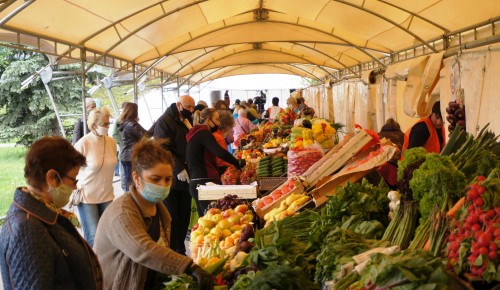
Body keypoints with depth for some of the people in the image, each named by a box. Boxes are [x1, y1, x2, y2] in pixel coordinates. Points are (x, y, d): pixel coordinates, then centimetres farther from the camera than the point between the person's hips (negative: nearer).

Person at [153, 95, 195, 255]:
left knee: (184, 216, 9)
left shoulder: (188, 121, 17)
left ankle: (180, 250, 20)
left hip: (186, 177, 7)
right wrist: (178, 170, -21)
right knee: (171, 218, -2)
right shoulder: (164, 121, -8)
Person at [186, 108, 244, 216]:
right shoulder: (203, 133, -10)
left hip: (196, 183, 10)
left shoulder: (196, 133, 19)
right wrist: (238, 163, -14)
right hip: (204, 182, -10)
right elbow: (220, 152, -24)